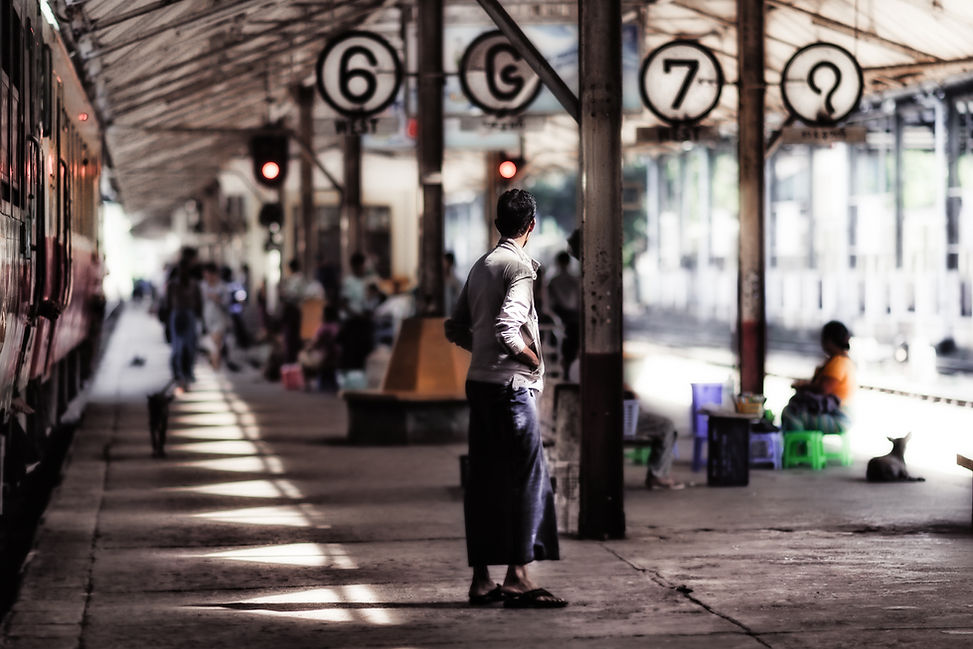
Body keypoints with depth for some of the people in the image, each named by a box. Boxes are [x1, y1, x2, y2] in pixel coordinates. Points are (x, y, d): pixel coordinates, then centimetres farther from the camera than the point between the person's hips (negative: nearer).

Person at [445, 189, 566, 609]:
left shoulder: (480, 266, 15)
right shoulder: (519, 266, -10)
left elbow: (456, 330, 18)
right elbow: (507, 329, -21)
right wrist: (533, 359, -7)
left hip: (479, 382, 8)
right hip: (511, 385, -8)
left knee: (485, 480, 9)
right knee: (527, 477, -6)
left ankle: (481, 579, 11)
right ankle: (517, 577, -10)